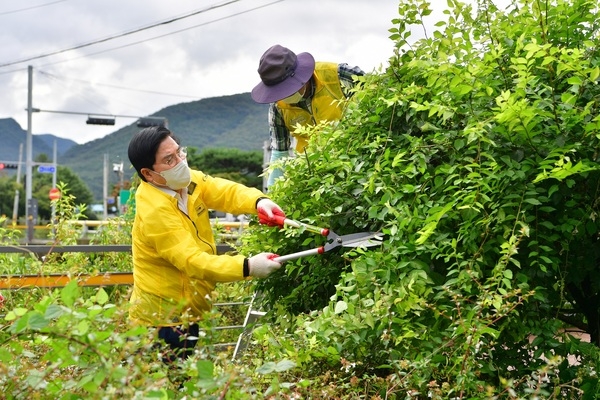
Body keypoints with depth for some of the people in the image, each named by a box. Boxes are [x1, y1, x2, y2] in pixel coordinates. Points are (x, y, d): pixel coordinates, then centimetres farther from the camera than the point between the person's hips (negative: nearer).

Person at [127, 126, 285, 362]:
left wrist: (258, 202, -29)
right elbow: (193, 261, -32)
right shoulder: (155, 211, -27)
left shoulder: (186, 180, -2)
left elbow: (225, 191, -7)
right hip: (163, 320, -8)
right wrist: (247, 267, -40)